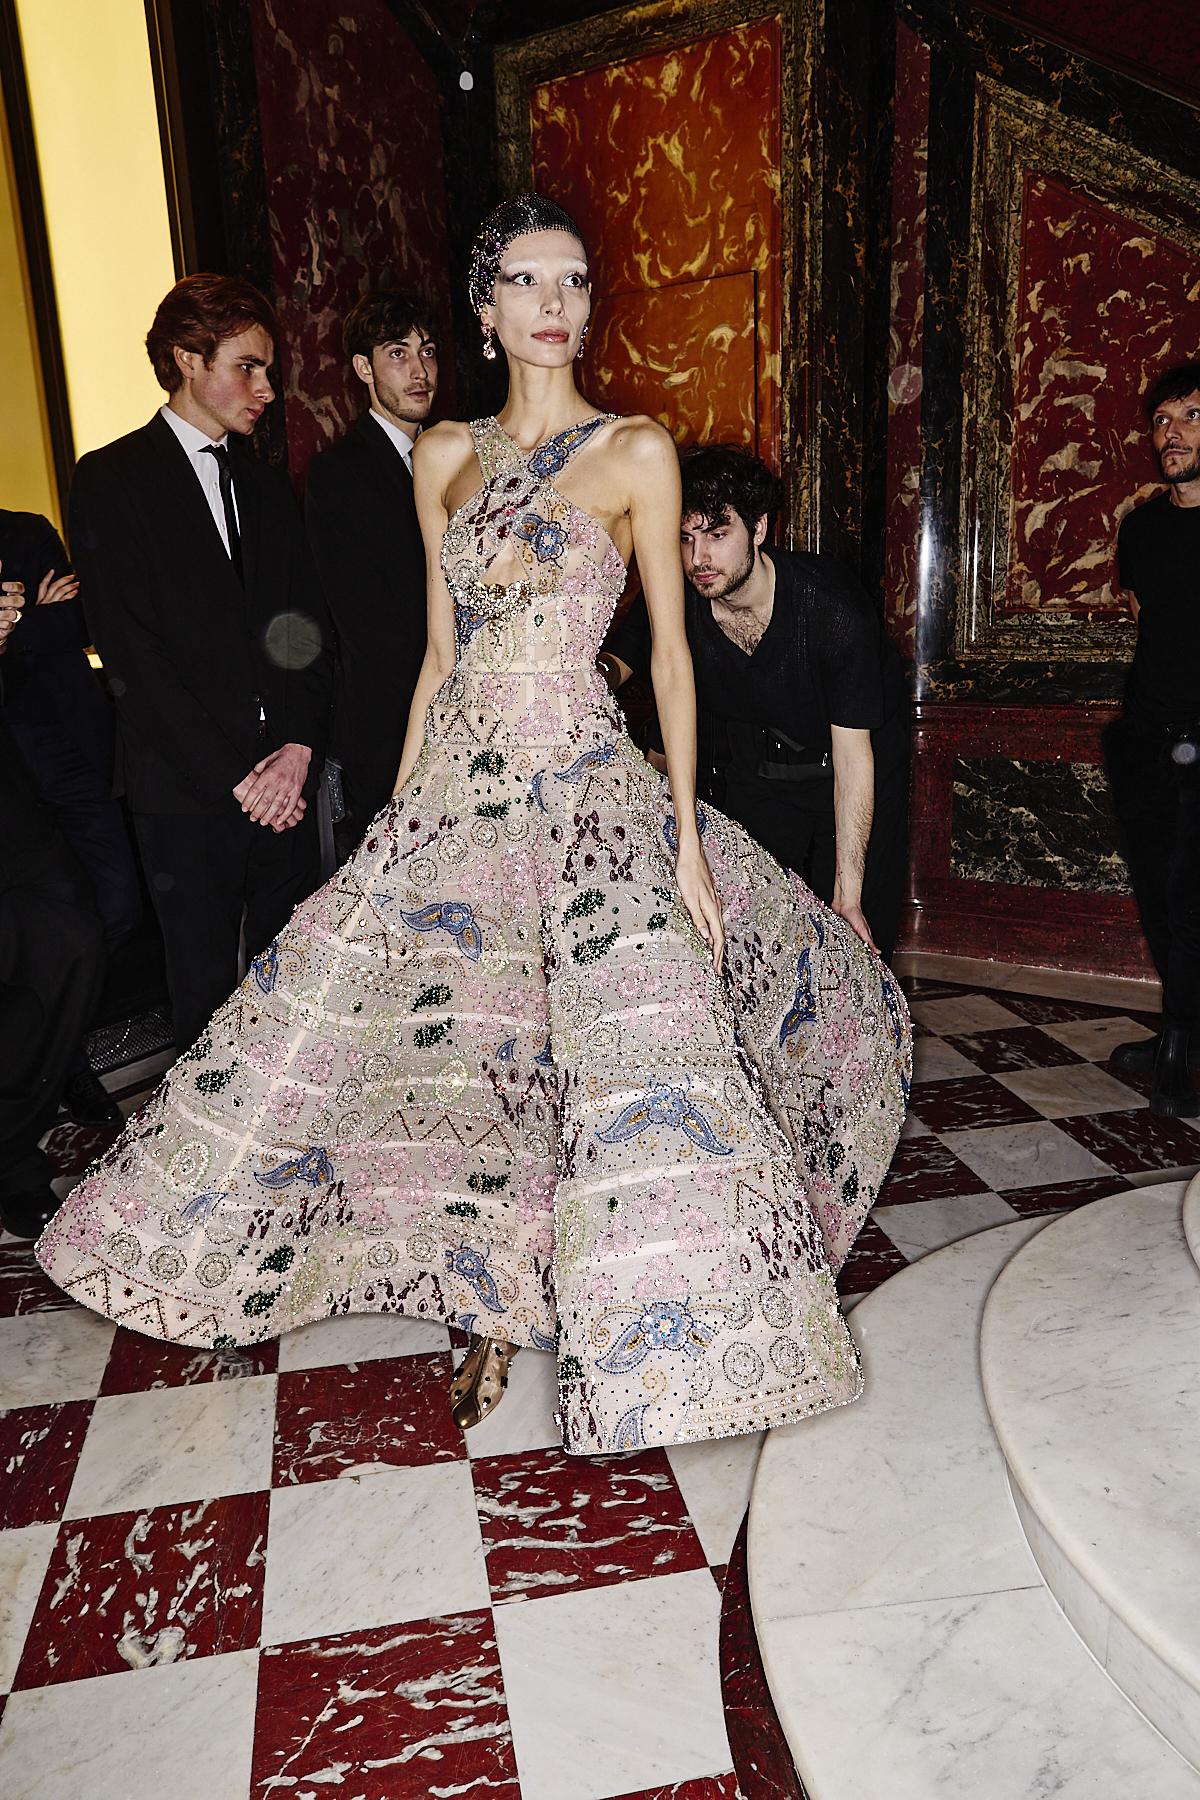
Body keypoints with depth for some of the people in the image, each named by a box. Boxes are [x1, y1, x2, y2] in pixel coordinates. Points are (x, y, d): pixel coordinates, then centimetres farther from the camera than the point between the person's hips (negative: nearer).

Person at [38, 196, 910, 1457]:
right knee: (458, 1048, 5)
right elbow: (440, 654, 14)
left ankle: (621, 1355, 15)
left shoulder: (636, 451, 2)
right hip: (456, 789, 4)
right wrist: (395, 817, 12)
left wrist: (684, 832, -9)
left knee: (630, 1067, -6)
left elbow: (672, 654, -1)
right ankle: (495, 1307, 27)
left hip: (588, 790, -4)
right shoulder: (444, 457, 13)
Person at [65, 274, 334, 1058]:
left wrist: (300, 746, -7)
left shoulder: (268, 483, 16)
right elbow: (129, 652, -8)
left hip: (285, 777, 4)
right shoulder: (110, 479, 0)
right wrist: (233, 776, -13)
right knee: (207, 987, 5)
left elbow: (312, 625, 9)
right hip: (186, 787, -4)